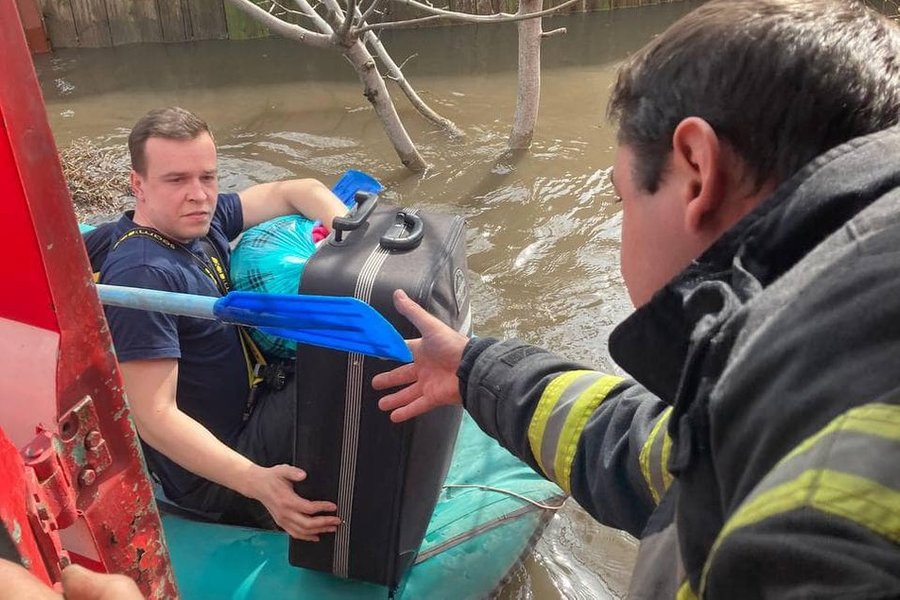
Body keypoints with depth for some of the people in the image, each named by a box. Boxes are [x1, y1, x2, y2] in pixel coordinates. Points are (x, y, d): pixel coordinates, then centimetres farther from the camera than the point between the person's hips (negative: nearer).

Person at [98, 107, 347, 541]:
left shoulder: (199, 221, -4)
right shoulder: (141, 274, -28)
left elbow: (294, 192, 5)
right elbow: (154, 415, -30)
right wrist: (256, 483, -40)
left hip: (251, 401, 8)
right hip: (211, 474, -8)